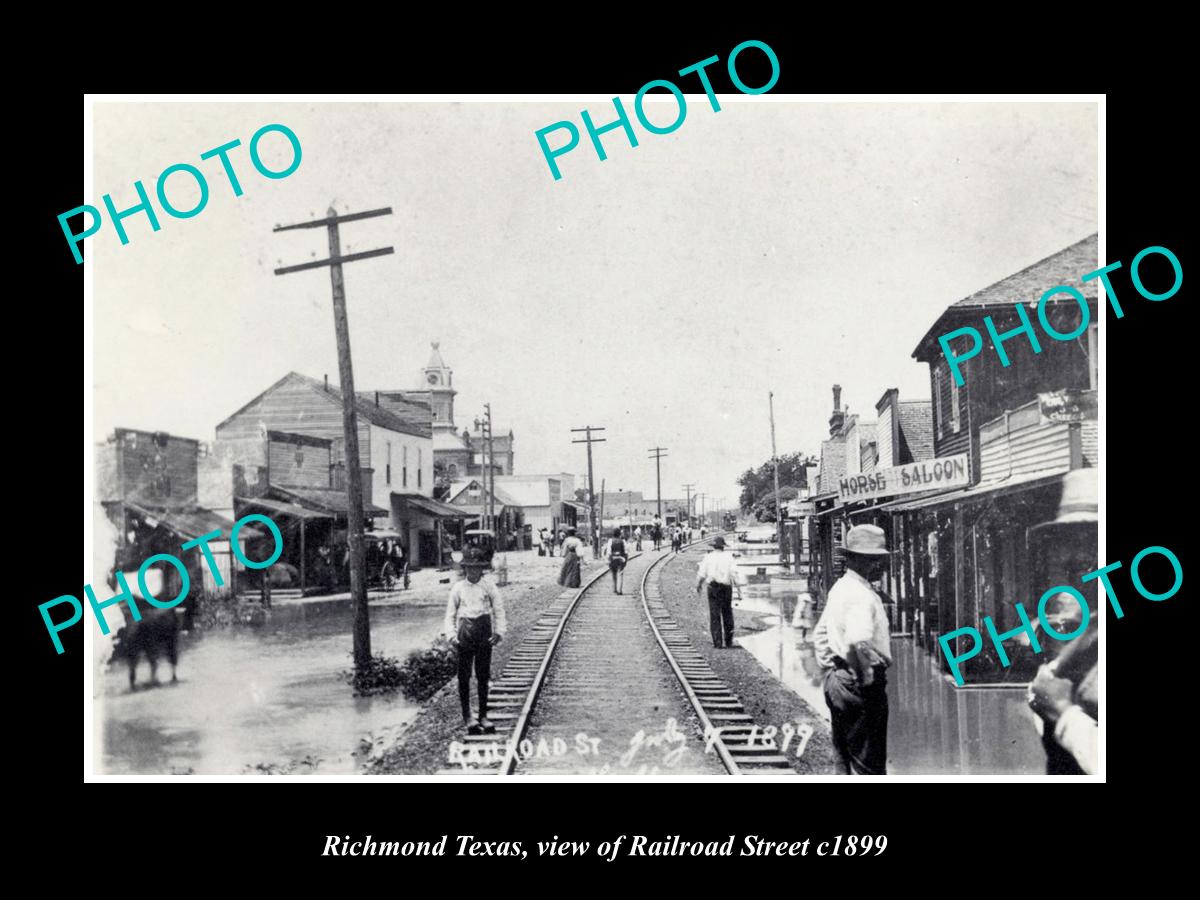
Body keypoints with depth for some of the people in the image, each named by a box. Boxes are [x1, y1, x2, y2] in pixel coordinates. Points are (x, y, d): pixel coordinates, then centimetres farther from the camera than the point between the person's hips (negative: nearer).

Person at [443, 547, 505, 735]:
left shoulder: (489, 587, 2)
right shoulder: (458, 588, 3)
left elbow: (499, 611, 4)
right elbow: (450, 615, 6)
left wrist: (499, 632, -8)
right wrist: (451, 635, -6)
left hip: (484, 633, 0)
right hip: (465, 633, 0)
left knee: (483, 676, 7)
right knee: (464, 676, 1)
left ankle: (483, 716, 16)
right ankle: (467, 716, 10)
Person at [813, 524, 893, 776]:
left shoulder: (839, 588, 11)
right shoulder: (861, 595, -20)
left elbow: (820, 634, 20)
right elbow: (858, 642, -35)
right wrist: (868, 678, -22)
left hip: (836, 680, 10)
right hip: (859, 686, -10)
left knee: (846, 760, 17)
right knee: (868, 764, -1)